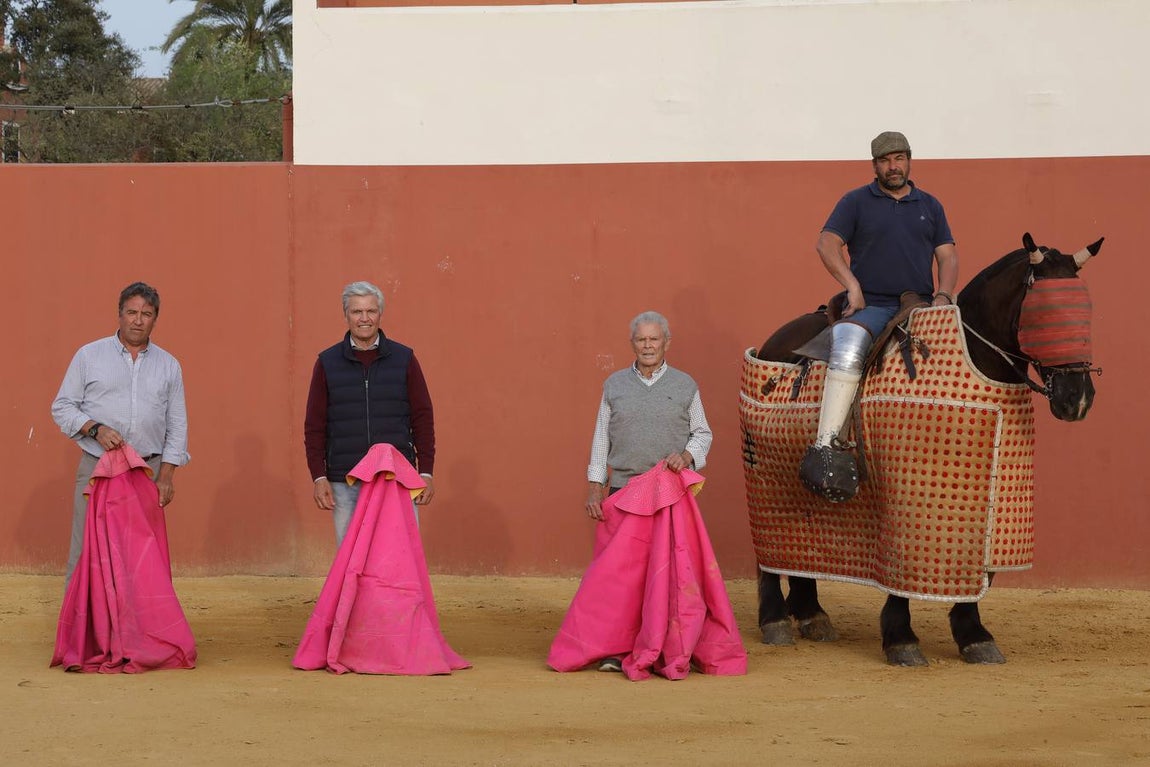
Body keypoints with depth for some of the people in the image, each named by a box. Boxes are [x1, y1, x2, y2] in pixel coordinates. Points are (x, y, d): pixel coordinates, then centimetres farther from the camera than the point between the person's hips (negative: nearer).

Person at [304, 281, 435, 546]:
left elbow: (422, 418, 6)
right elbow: (314, 426, 6)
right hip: (345, 485, 0)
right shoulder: (327, 363, 7)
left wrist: (426, 473, 0)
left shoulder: (404, 359, 7)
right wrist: (319, 477, -2)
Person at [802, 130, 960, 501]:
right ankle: (826, 446, -38)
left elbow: (948, 256, 16)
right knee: (848, 349, -33)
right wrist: (851, 284, -12)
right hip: (870, 306, -4)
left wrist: (943, 294, -3)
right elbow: (827, 244, 1)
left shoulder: (930, 206, 20)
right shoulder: (856, 202, 10)